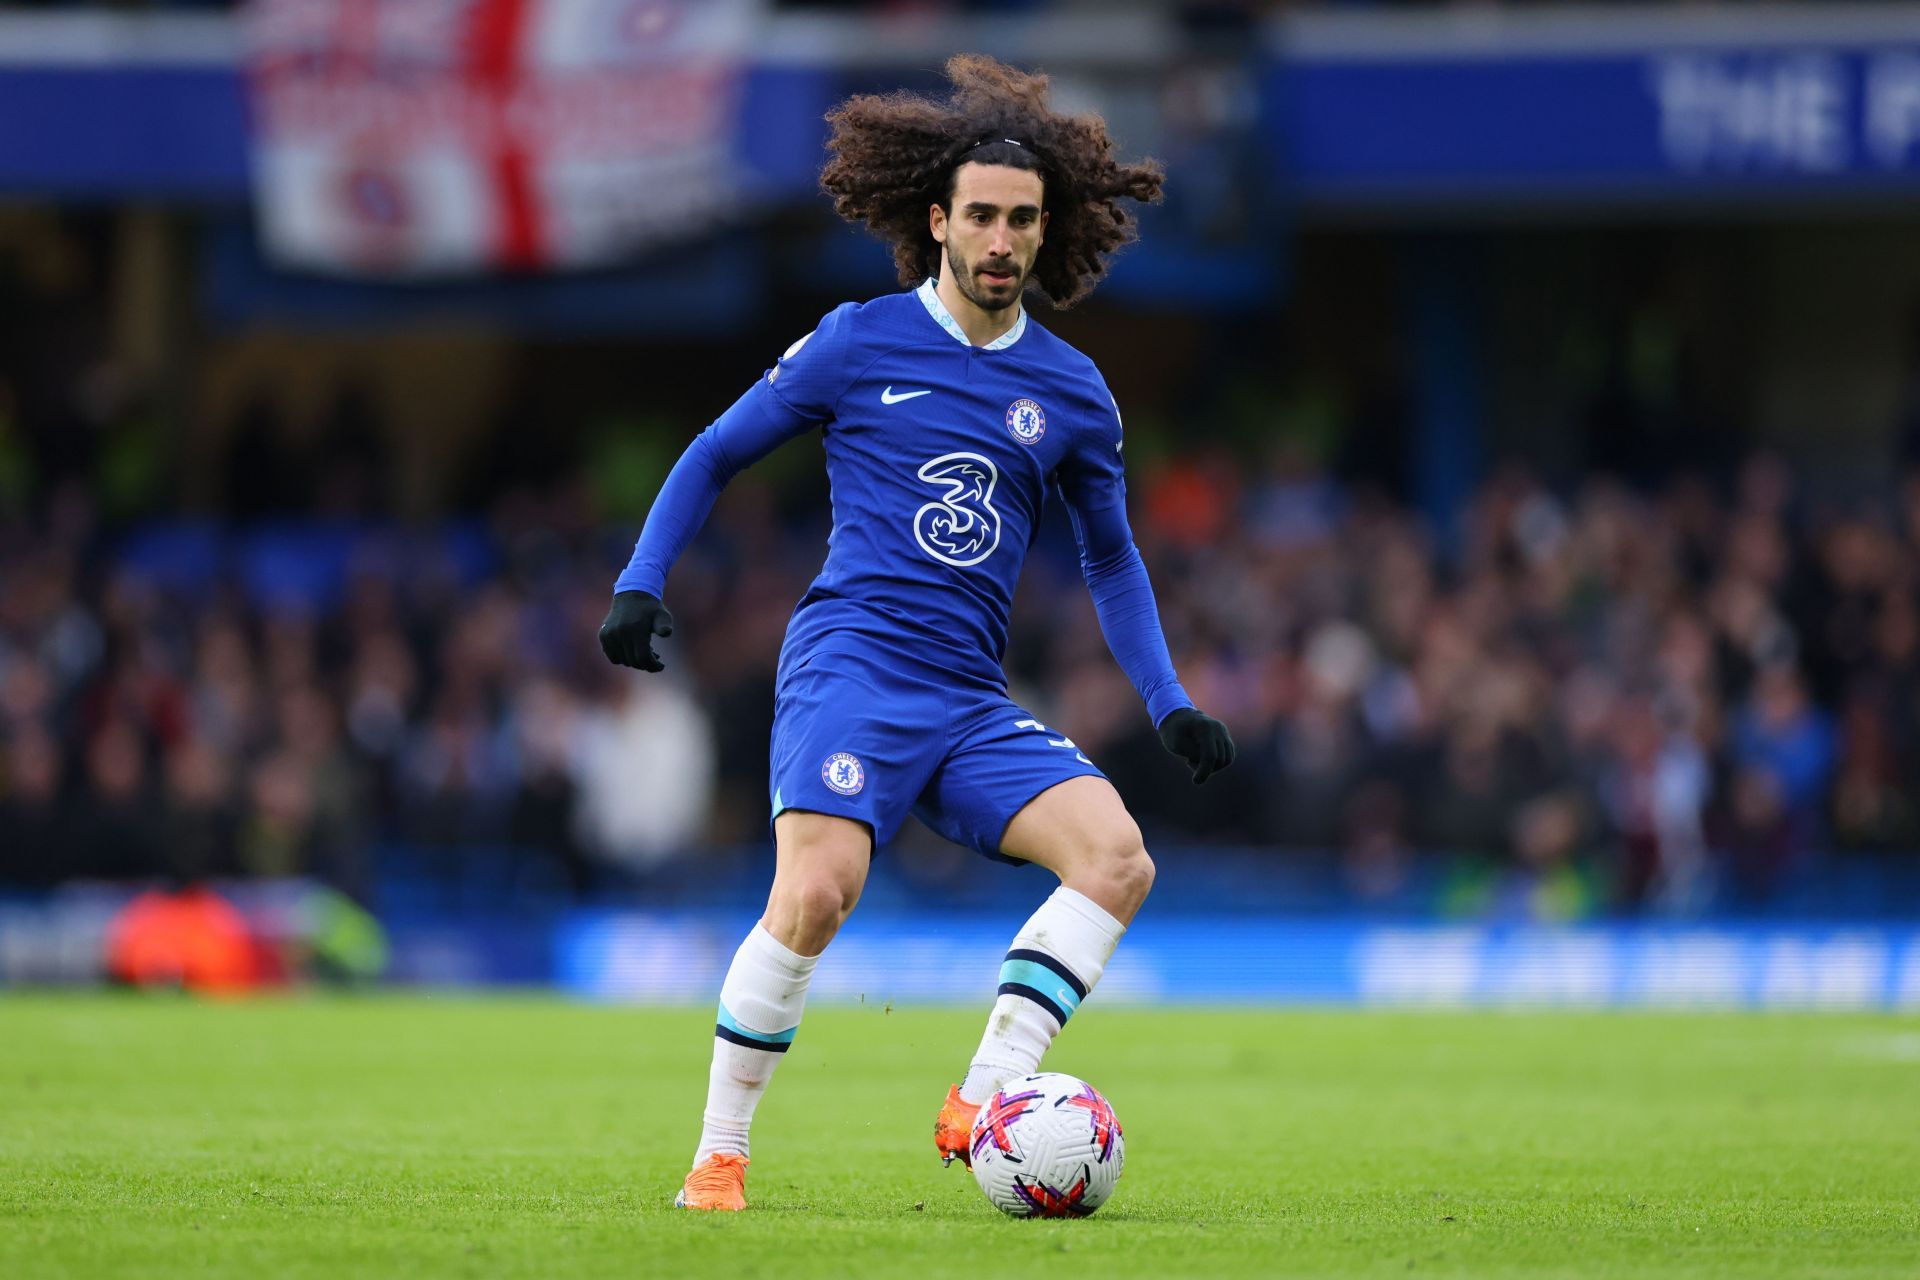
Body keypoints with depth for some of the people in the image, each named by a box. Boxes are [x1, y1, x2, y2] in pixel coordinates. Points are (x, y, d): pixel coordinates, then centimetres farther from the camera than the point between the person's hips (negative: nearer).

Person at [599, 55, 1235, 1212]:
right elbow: (715, 455, 11)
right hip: (851, 663, -4)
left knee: (1118, 856, -19)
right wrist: (641, 584, -2)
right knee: (816, 895, -26)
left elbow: (1112, 559, 25)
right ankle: (718, 1158, -10)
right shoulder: (860, 344, 3)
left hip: (972, 703, 4)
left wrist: (1170, 703, 14)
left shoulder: (1072, 392, 13)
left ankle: (981, 1107, -20)